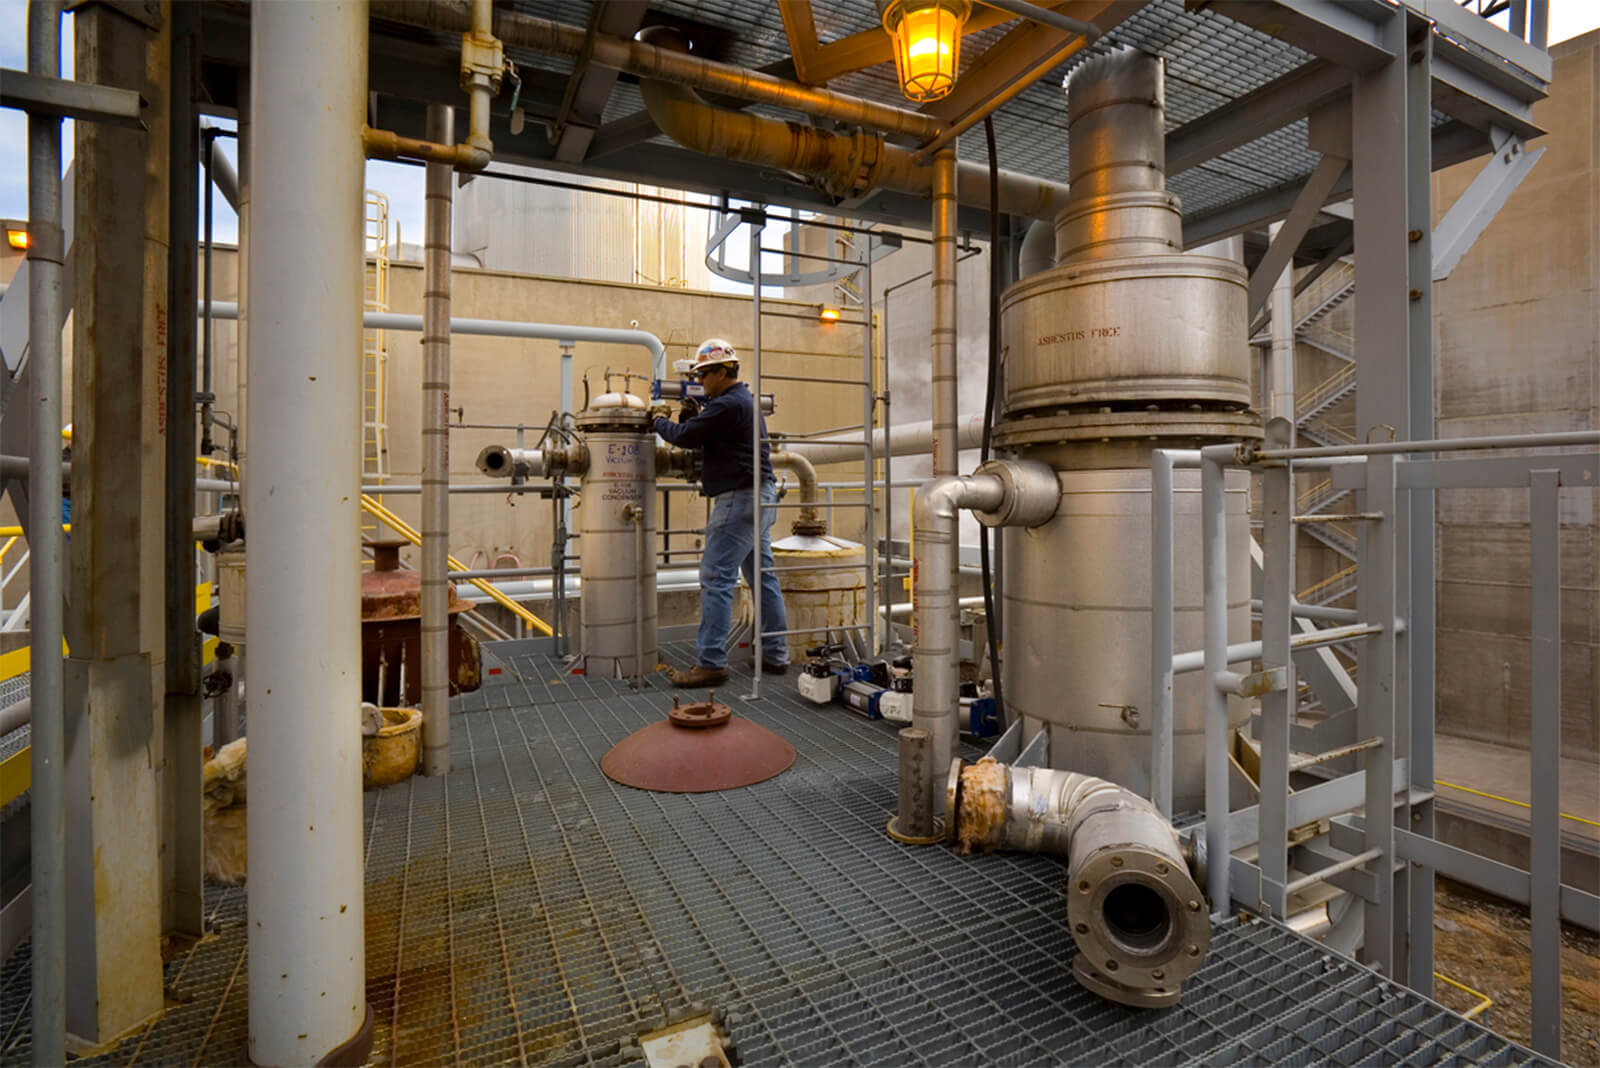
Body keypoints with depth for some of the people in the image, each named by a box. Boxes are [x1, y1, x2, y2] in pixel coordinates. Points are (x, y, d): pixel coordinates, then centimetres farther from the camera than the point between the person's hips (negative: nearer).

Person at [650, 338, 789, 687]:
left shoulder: (727, 404, -14)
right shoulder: (744, 400, 20)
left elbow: (686, 437, -13)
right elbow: (705, 435, 24)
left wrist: (660, 420, 5)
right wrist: (693, 414, 10)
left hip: (740, 498, -11)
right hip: (760, 498, 11)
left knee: (716, 578, -9)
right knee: (762, 576, 12)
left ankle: (710, 663, -7)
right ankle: (775, 655, 19)